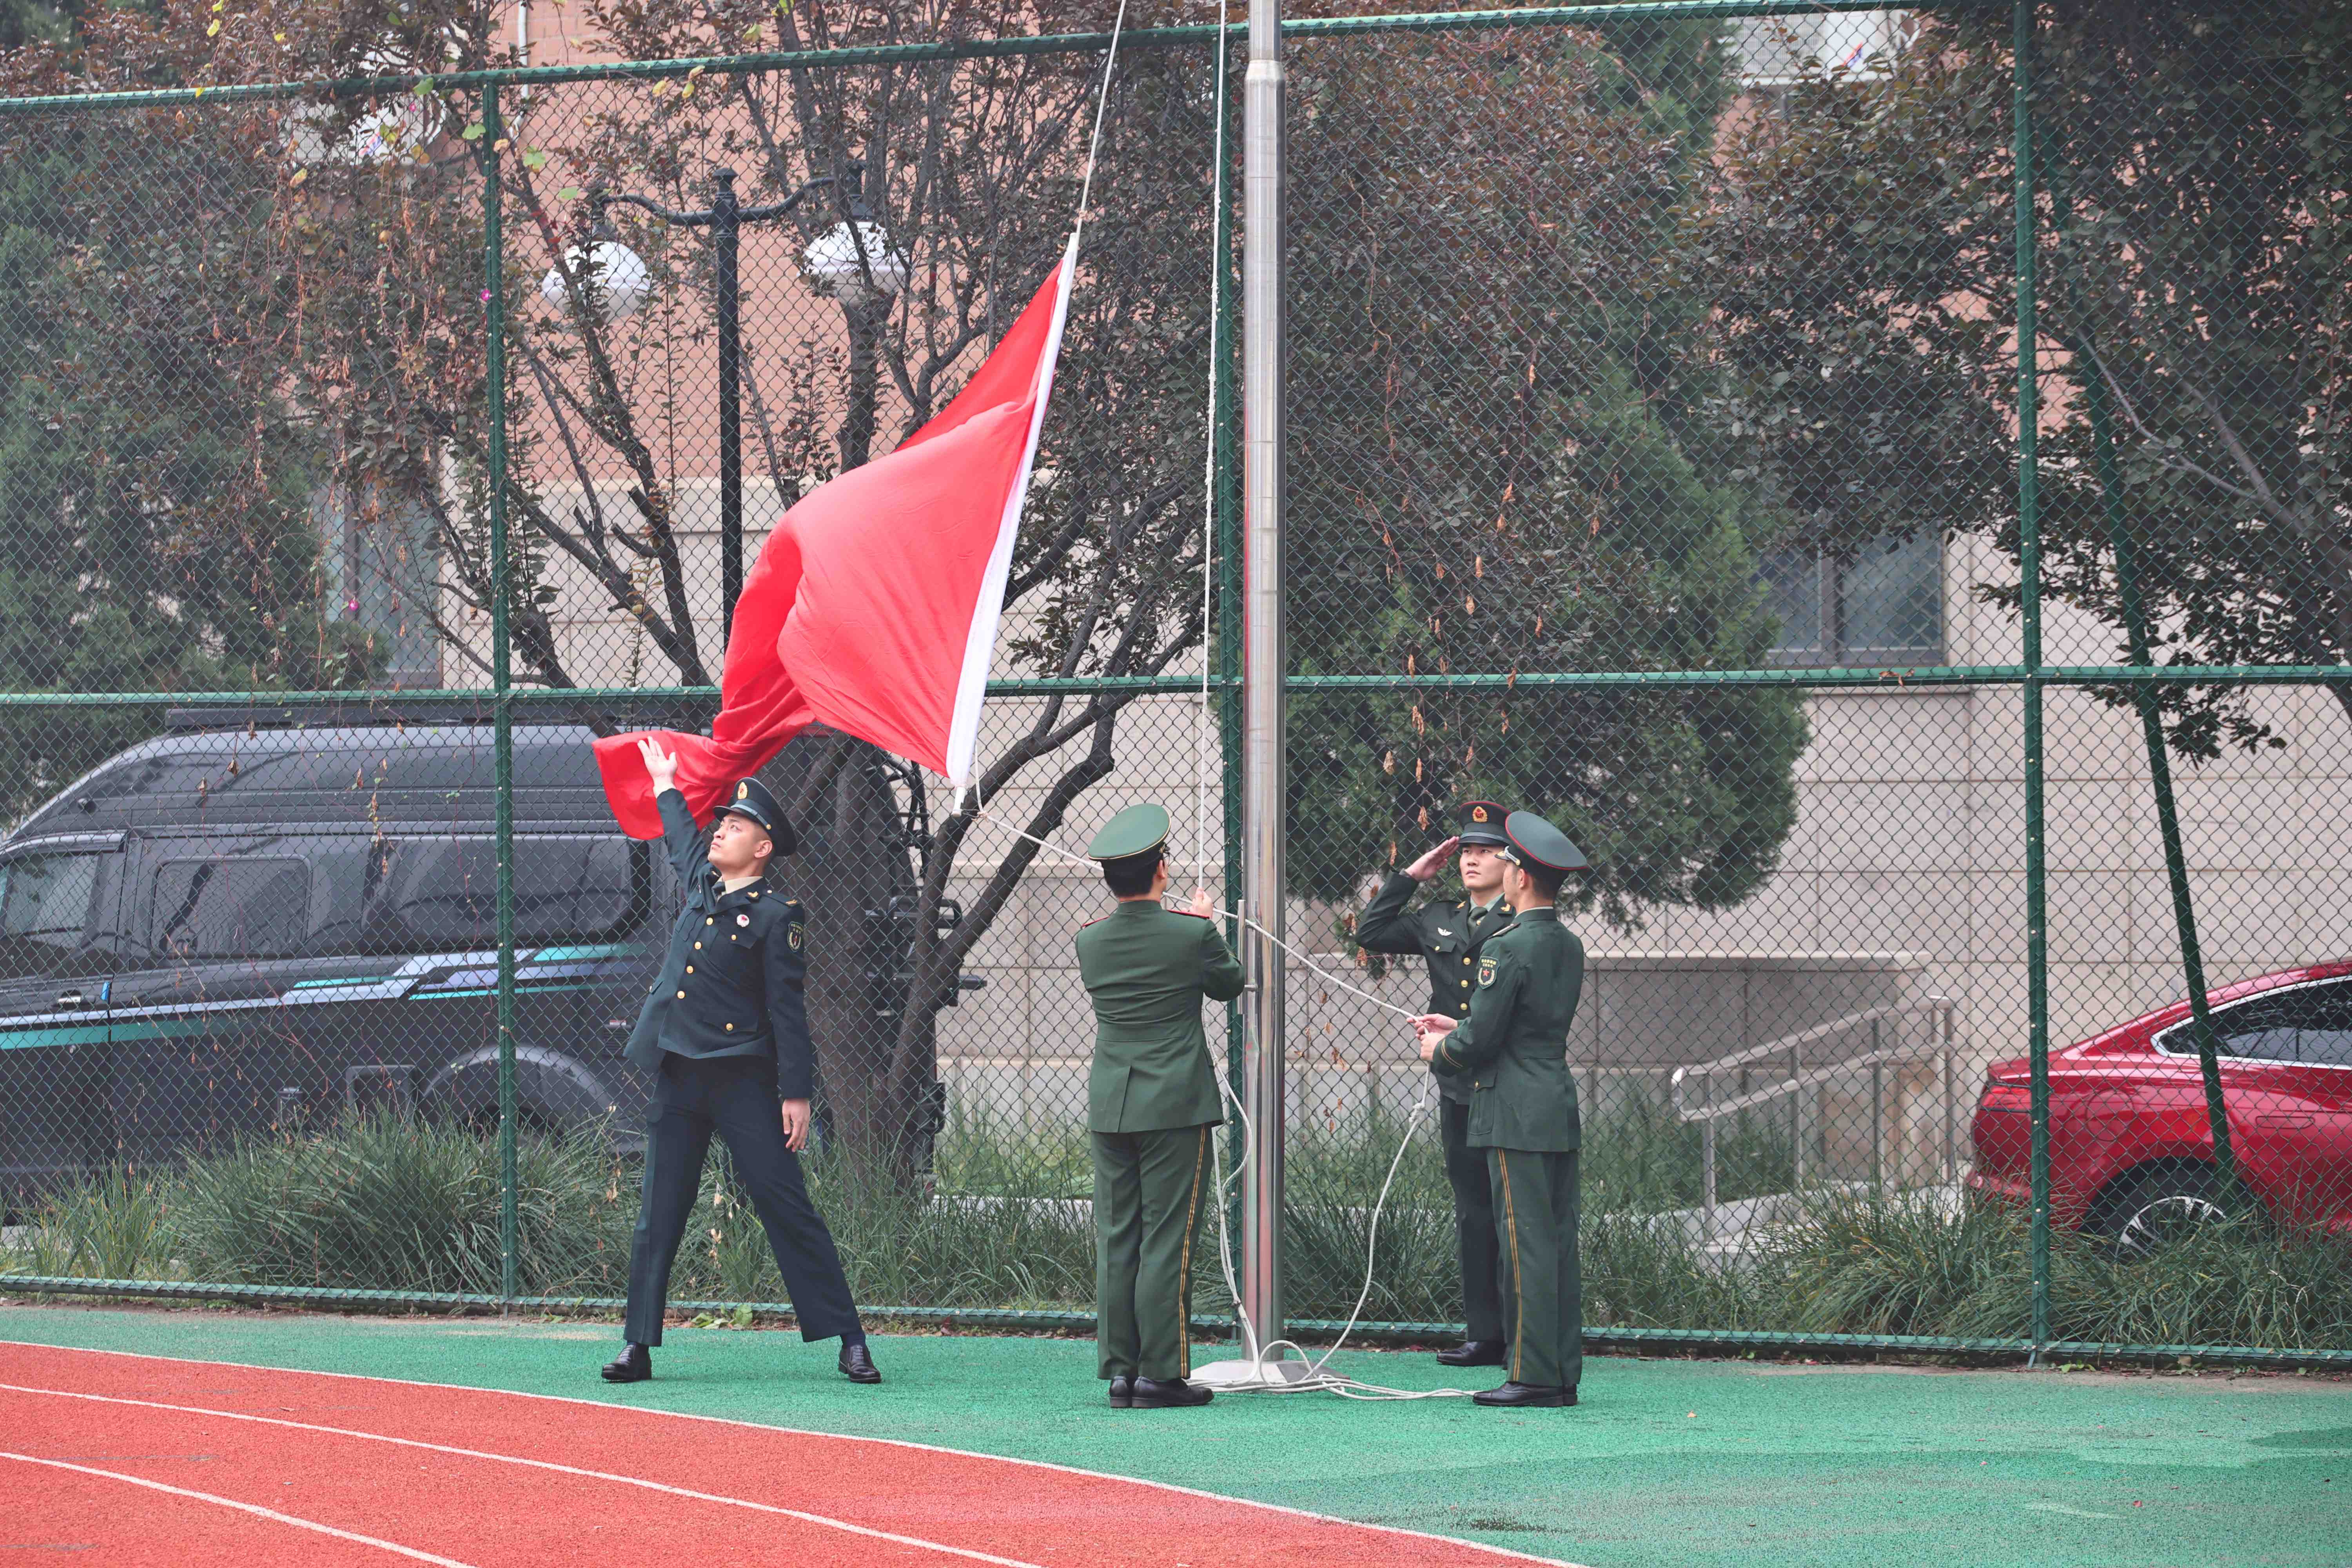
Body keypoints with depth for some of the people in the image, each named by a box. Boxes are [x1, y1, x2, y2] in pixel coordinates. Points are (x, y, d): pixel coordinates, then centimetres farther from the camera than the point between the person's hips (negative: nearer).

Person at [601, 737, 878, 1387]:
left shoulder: (775, 918, -6)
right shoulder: (701, 884, 13)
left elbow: (788, 1011, -9)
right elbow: (682, 840, 37)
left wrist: (796, 1094, -13)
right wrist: (667, 788, 52)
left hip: (743, 1082, -6)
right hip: (677, 1078, 7)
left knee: (788, 1210, -7)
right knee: (658, 1214, 5)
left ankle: (848, 1341, -5)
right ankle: (638, 1345, 9)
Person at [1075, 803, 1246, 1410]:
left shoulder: (1091, 940, 2)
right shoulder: (1192, 936, -11)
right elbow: (1229, 982, 9)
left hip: (1109, 1107, 5)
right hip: (1175, 1107, -4)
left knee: (1115, 1242, 7)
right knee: (1167, 1242, -2)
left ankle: (1119, 1372, 8)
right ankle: (1161, 1374, -3)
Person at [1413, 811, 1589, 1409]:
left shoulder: (1509, 948, -15)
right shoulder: (1570, 946, 12)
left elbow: (1481, 1040, -14)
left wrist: (1439, 1054, 7)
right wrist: (1457, 1029, 26)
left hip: (1517, 1115, -8)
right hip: (1562, 1110, 8)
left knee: (1525, 1243, -6)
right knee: (1559, 1242, 8)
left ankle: (1533, 1375, -6)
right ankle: (1563, 1375, 10)